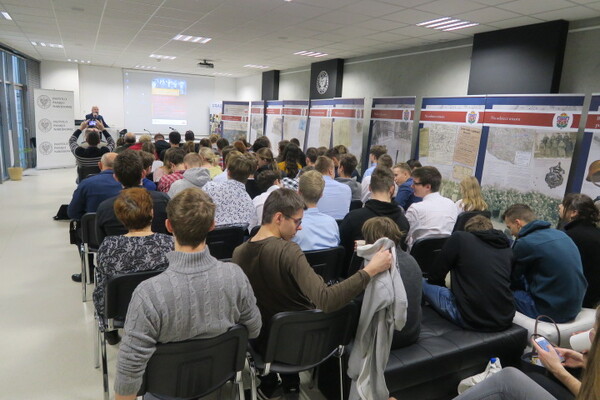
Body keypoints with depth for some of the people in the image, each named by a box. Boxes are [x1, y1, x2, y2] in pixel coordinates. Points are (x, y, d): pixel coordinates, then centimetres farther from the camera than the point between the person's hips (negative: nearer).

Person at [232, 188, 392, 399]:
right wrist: (370, 270, -35)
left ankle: (268, 381, 42)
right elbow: (326, 301, -39)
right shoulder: (288, 251, -30)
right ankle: (290, 381, 44)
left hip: (264, 340, 3)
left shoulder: (239, 253, -14)